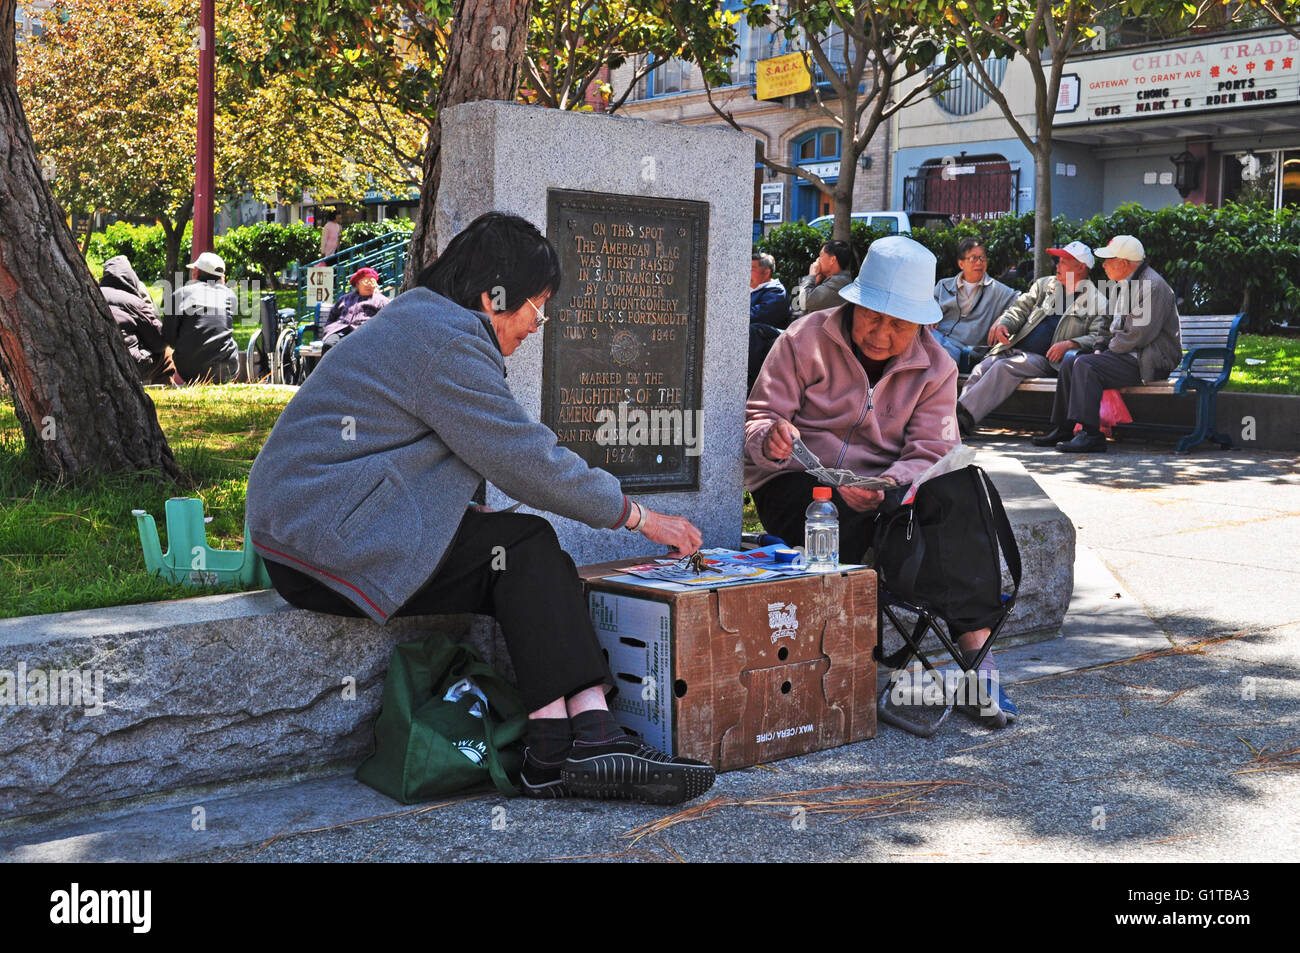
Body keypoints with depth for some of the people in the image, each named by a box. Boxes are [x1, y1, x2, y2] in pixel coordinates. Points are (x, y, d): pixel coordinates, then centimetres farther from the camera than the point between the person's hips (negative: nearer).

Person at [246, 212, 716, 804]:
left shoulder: (416, 322, 21)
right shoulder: (446, 337, -14)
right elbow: (526, 459, -16)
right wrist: (637, 516, -6)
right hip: (324, 539, -10)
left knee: (537, 574, -4)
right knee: (527, 549, -15)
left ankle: (557, 753, -17)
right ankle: (587, 742, -16)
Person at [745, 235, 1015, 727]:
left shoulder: (936, 368, 3)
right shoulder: (805, 340, -2)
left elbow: (930, 453, -7)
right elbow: (757, 417, -4)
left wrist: (886, 487, -30)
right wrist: (771, 438, -31)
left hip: (883, 491, 3)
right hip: (795, 484, -2)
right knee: (839, 520, -38)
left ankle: (977, 655, -24)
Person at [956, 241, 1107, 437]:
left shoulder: (1097, 302, 6)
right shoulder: (1044, 284, 24)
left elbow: (1098, 338, -3)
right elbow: (1020, 309, 22)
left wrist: (1070, 344, -21)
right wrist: (1003, 323, 0)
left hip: (1045, 359, -5)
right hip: (1014, 348, 5)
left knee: (1003, 367, -32)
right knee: (981, 369, -23)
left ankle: (964, 414, -41)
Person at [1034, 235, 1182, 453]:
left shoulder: (1153, 286, -16)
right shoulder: (1119, 284, 16)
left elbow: (1138, 335, -23)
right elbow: (1109, 322, 26)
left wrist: (1108, 350, -11)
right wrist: (1099, 347, 8)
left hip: (1150, 361, -10)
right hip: (1128, 354, 10)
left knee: (1086, 365, -26)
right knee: (1069, 363, 2)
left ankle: (1091, 435, -30)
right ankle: (1063, 429, 6)